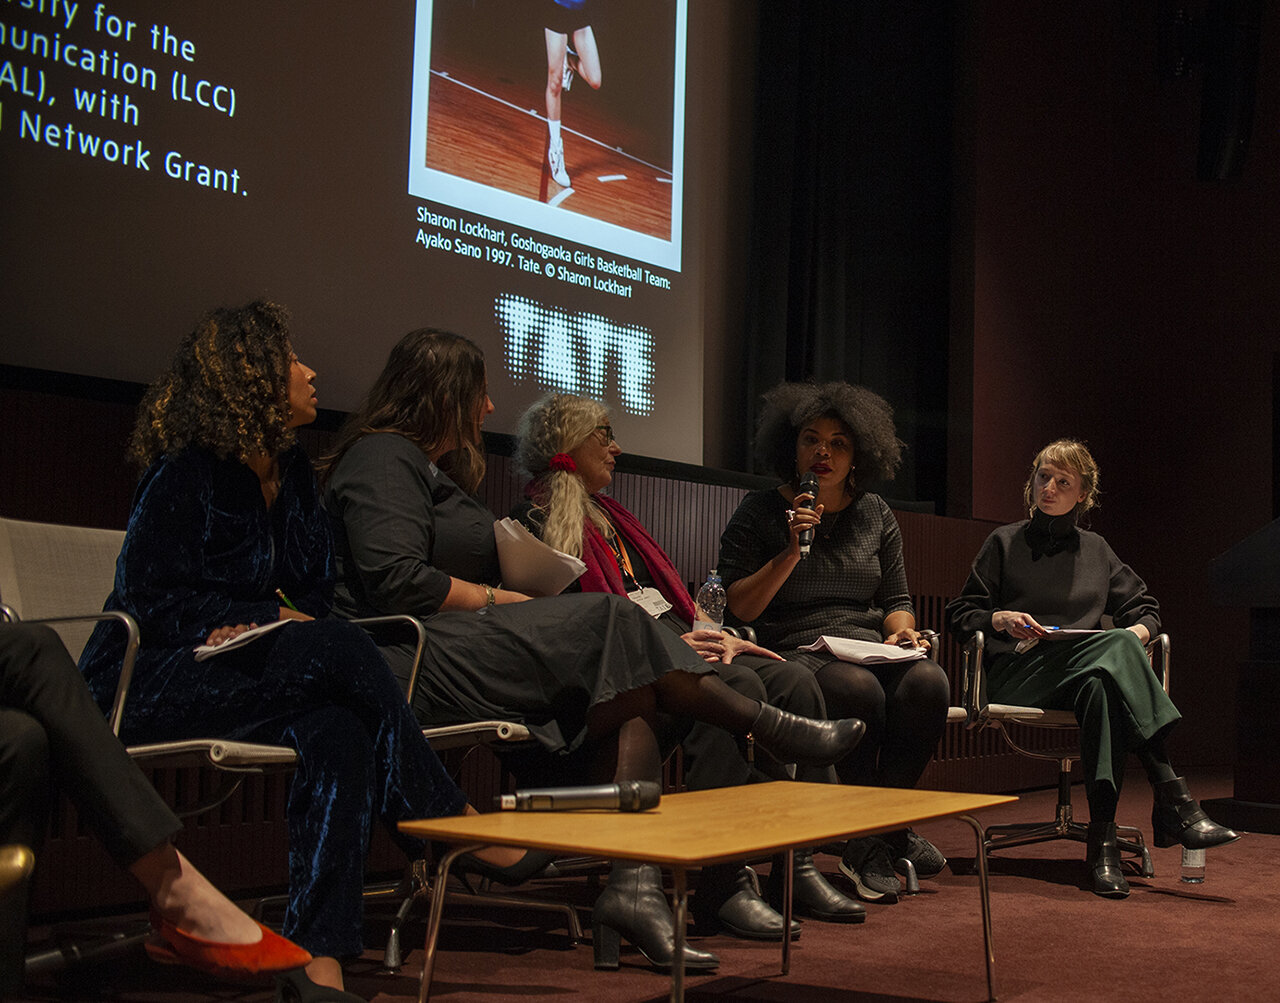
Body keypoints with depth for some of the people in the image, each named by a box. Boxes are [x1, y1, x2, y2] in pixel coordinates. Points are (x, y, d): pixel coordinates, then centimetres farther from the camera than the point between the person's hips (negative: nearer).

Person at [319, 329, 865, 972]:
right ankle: (776, 729, -8)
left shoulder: (436, 467, 29)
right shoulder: (383, 457, -4)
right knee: (613, 622, -18)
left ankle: (633, 884, -25)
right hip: (412, 662, -10)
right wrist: (501, 600, -8)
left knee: (628, 703, -12)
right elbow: (396, 581, -18)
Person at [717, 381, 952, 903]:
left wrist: (901, 629, -2)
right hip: (794, 650, -4)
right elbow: (739, 609, -3)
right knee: (858, 689, -36)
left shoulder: (874, 514, 18)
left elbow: (896, 599, 21)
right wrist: (792, 552, -11)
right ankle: (878, 833, -15)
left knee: (927, 682, -30)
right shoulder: (760, 513, 6)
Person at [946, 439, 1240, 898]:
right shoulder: (1006, 542, 14)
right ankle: (1173, 799, -45)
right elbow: (960, 615, 11)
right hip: (1017, 675, -3)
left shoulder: (1095, 550, 23)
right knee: (1115, 646, -35)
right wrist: (1002, 619, -10)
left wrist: (1139, 631, 0)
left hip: (1087, 669, 3)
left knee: (1100, 687, -39)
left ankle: (1103, 838, -48)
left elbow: (1144, 608, 24)